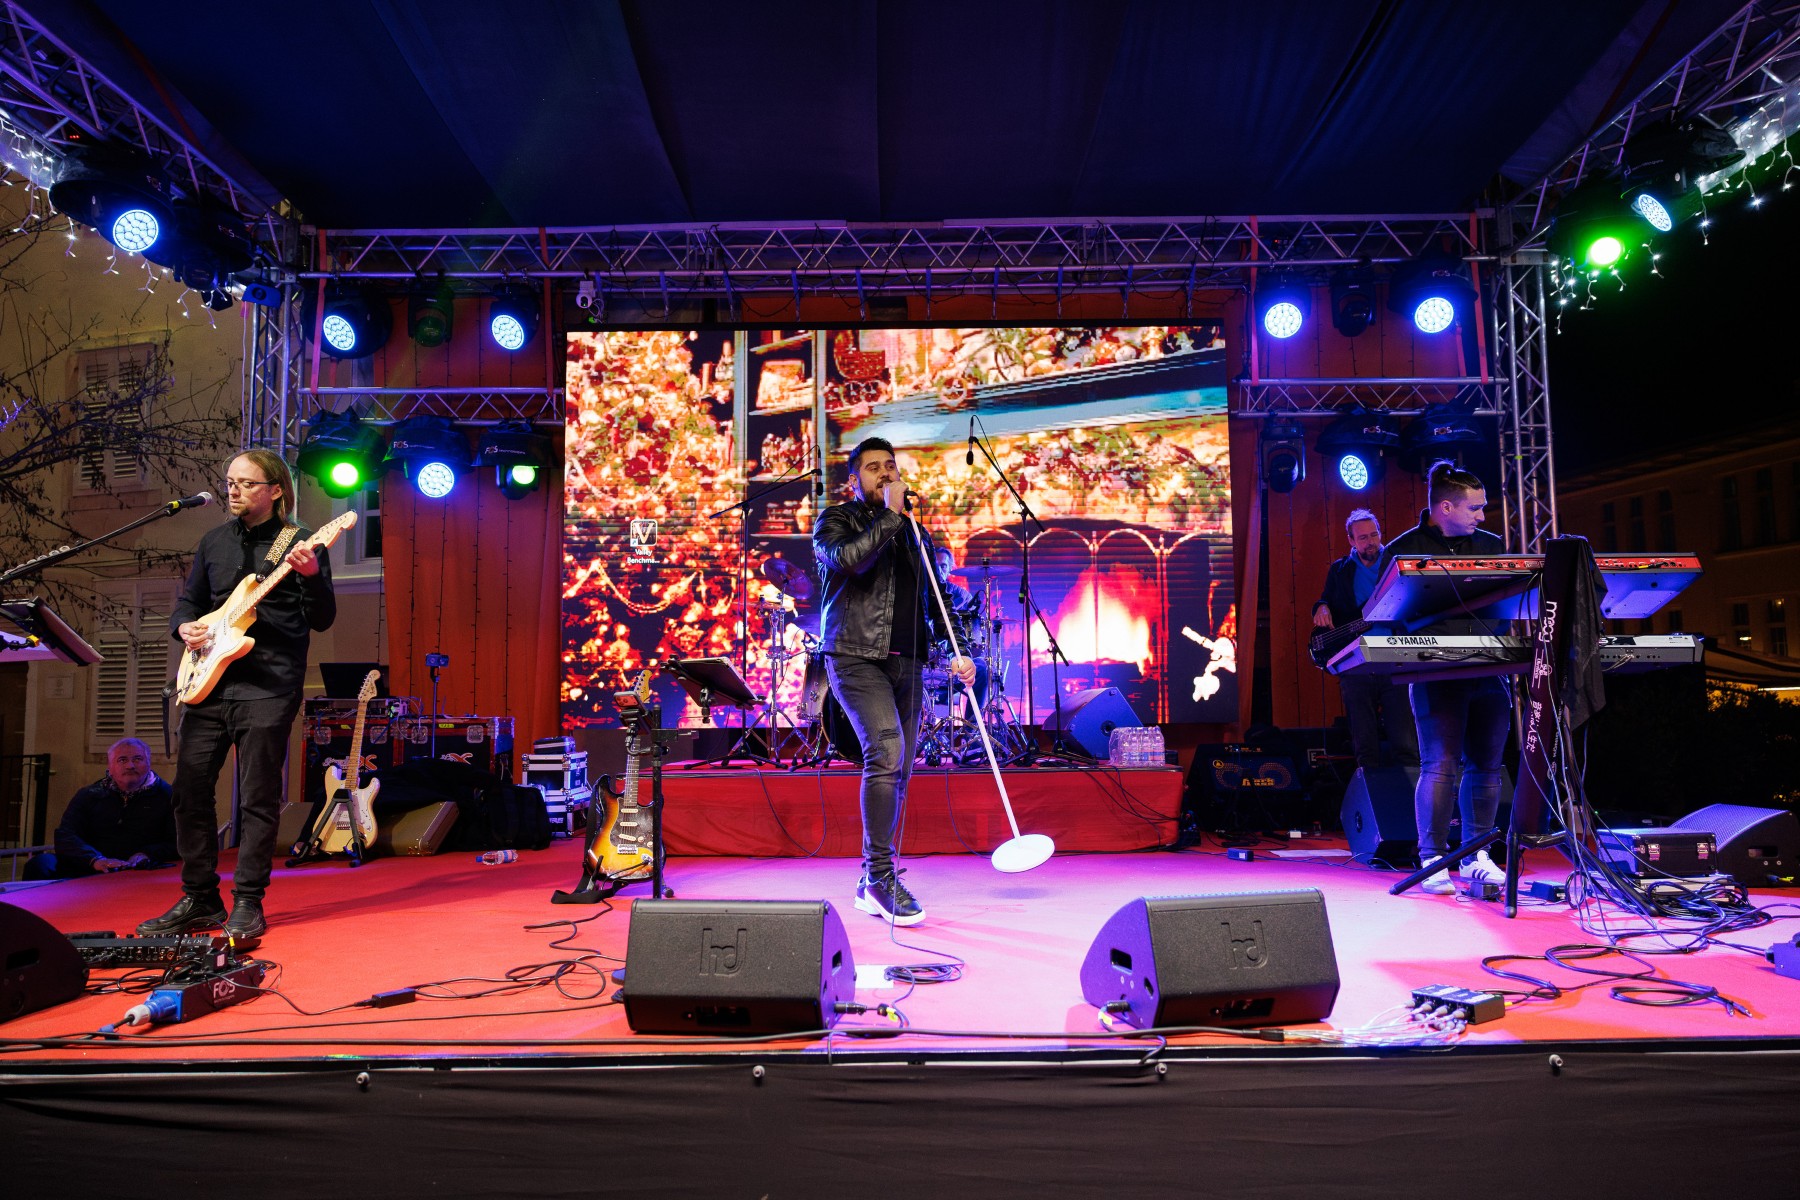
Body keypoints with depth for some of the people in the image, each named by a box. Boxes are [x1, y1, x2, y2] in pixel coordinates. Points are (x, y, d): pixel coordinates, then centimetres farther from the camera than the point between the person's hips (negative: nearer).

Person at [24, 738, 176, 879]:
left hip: (140, 873, -4)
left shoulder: (165, 796, 10)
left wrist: (146, 855, -18)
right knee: (41, 863, -23)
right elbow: (65, 837, 3)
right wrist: (95, 859, -17)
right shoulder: (88, 796, 17)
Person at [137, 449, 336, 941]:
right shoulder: (214, 542, 16)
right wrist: (185, 626, 1)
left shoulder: (300, 544, 0)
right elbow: (188, 600, 24)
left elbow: (323, 620, -6)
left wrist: (311, 576, -24)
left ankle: (247, 904, 8)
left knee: (258, 799, -3)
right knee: (190, 791, 6)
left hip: (268, 686, -5)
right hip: (209, 681, 6)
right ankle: (200, 899, 18)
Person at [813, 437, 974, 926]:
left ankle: (872, 885, 16)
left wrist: (956, 650, 9)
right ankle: (881, 873, -13)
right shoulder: (836, 520, 5)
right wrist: (890, 515, -10)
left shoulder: (912, 532, 21)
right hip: (856, 657, -6)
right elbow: (848, 559, -18)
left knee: (899, 771, 5)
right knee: (886, 752, -23)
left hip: (906, 662, 6)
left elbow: (933, 597, 22)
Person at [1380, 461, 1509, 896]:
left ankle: (1476, 857, 18)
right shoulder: (1404, 550, 0)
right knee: (1440, 765, -8)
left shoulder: (1491, 546, 15)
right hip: (1437, 675, -5)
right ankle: (1433, 860, 1)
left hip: (1490, 671, 5)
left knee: (1487, 765, 7)